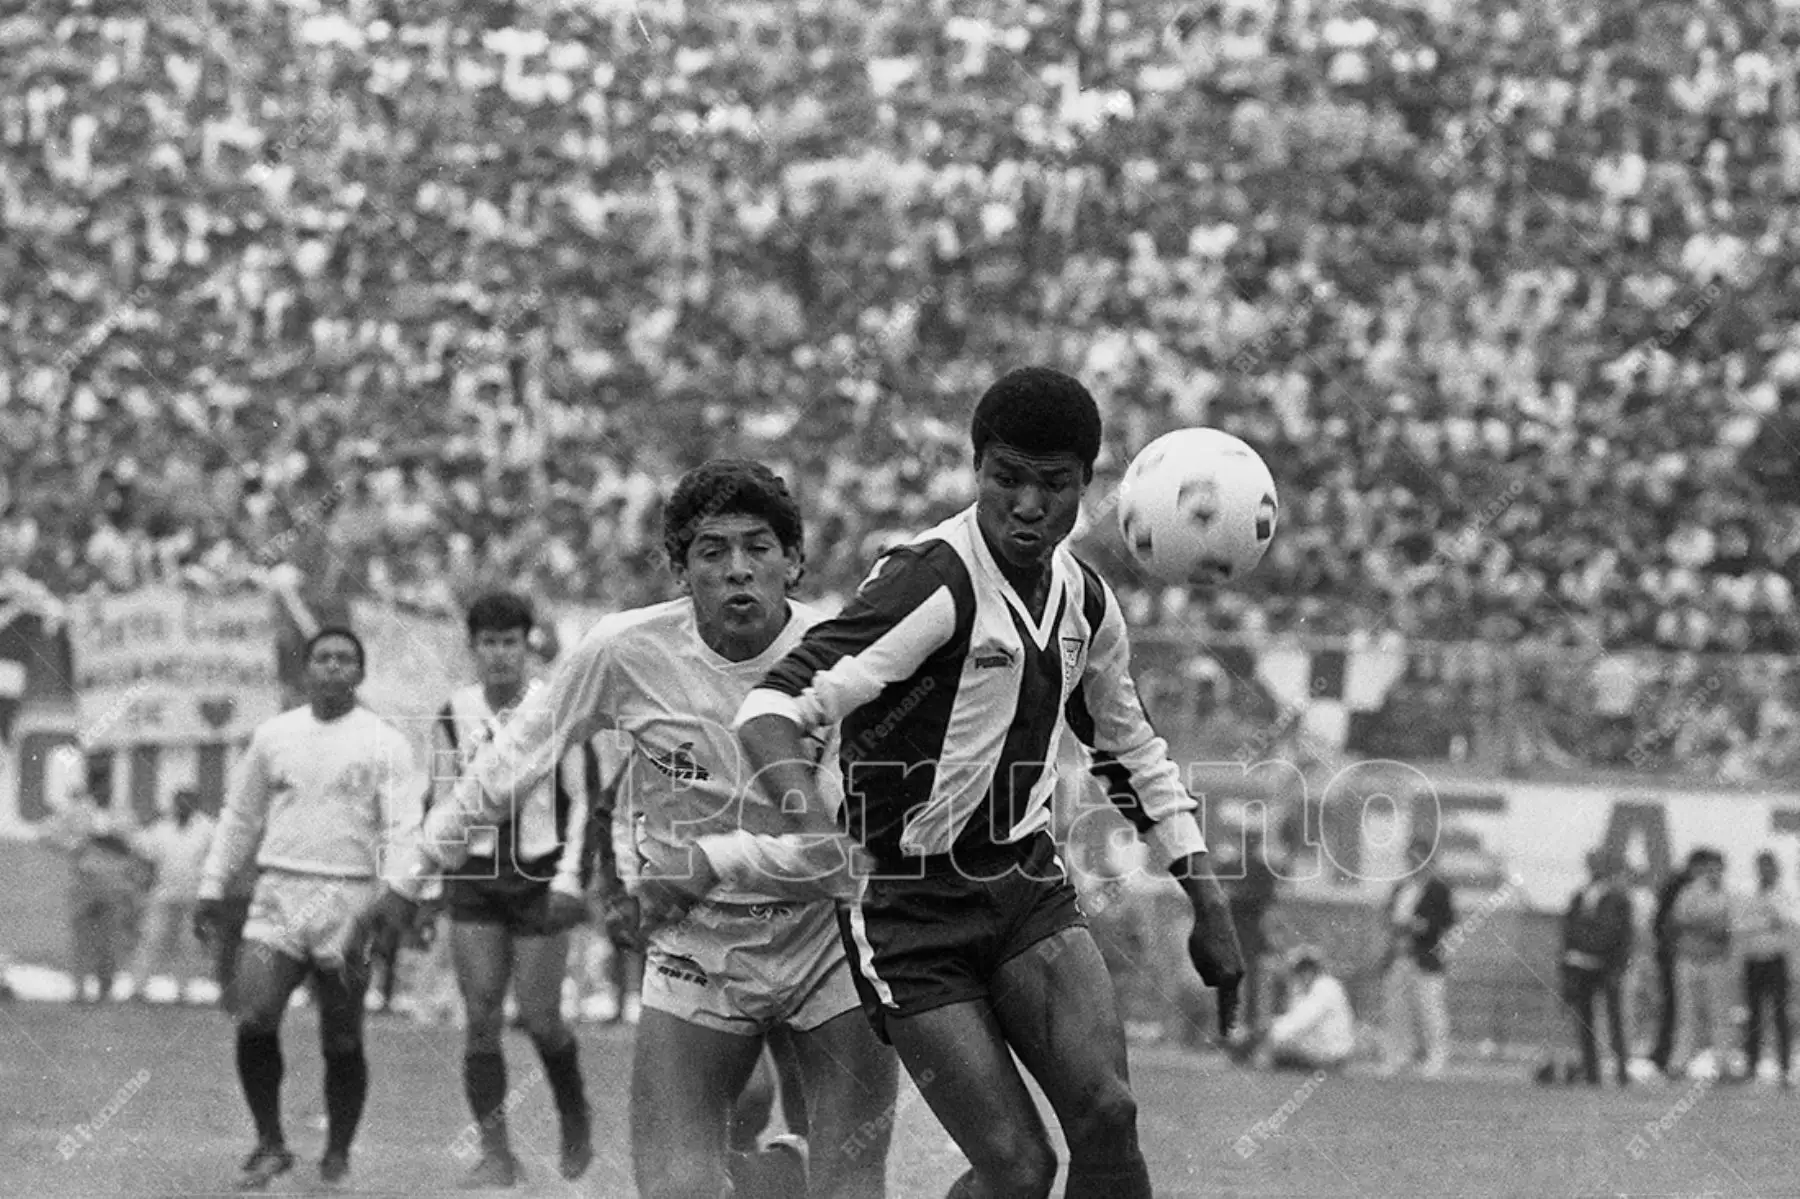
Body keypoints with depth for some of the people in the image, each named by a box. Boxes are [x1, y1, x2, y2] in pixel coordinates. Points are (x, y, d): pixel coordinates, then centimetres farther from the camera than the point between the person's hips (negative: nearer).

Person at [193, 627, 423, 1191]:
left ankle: (337, 1157, 15)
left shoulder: (384, 743, 1)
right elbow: (240, 817, 21)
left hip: (350, 901, -2)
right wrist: (212, 888, 18)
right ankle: (270, 1145, 0)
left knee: (342, 1039, 1)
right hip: (278, 897, 2)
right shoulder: (274, 735, 12)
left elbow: (403, 828, -5)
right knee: (254, 1020, -13)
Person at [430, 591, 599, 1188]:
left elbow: (584, 799, -3)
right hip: (475, 876, 2)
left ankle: (575, 1118, 25)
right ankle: (496, 1152, -1)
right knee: (481, 1017, -5)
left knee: (540, 1017, -2)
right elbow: (441, 804, 12)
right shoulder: (455, 714, 4)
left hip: (540, 875, -2)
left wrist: (570, 876, -10)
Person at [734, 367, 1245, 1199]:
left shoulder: (1084, 599, 5)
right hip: (908, 910, -6)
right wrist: (814, 829, -48)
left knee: (1107, 1114, -16)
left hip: (1027, 886, 6)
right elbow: (775, 708, -29)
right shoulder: (932, 582, -19)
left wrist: (1208, 905, 18)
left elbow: (1131, 753, 22)